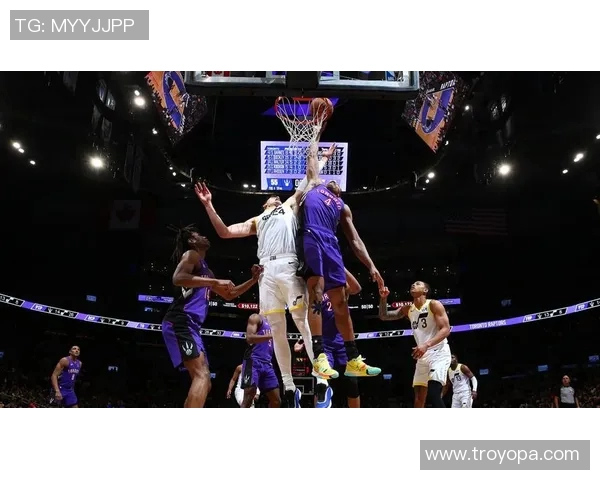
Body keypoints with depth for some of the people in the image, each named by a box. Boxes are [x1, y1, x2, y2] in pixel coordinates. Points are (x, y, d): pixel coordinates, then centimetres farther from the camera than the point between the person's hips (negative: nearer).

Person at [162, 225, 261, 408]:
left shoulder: (205, 269, 29)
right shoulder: (191, 254, 2)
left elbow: (229, 294, 36)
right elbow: (178, 278, -20)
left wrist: (254, 280, 28)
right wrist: (215, 282, -20)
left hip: (190, 325, 10)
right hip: (180, 322, -10)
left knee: (203, 380, 10)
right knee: (202, 376, -22)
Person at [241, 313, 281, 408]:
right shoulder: (256, 318, 0)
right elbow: (249, 338, -16)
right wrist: (271, 336, -23)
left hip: (267, 364, 8)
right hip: (253, 361, -8)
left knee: (276, 400, 5)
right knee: (248, 398, -16)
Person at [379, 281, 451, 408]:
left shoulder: (434, 305, -10)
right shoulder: (408, 309, 9)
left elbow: (446, 329, -18)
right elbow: (384, 316, 11)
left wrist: (426, 344, -32)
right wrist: (383, 298, -8)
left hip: (439, 353, -7)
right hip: (423, 356, 7)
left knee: (433, 395, -23)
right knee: (419, 397, 7)